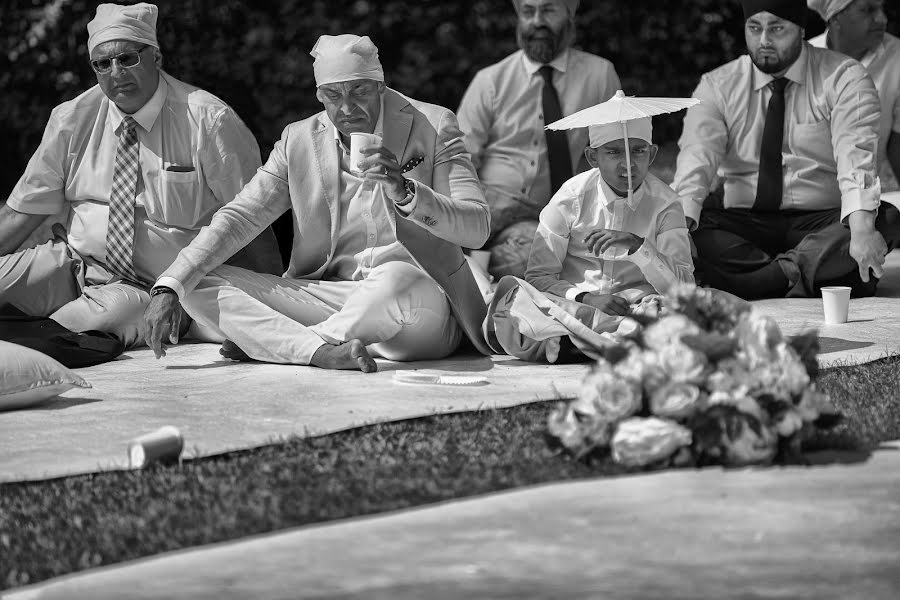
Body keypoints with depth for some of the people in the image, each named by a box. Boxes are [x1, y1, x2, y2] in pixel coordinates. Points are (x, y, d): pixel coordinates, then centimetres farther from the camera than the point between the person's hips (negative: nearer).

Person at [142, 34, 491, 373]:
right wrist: (168, 289, -13)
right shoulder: (299, 141, 6)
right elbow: (238, 218, 1)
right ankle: (323, 350, -34)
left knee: (396, 281, -41)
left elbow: (477, 228, -8)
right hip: (331, 295, 4)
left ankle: (267, 342, -22)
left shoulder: (433, 127, -2)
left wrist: (404, 191, -26)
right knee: (200, 286, -13)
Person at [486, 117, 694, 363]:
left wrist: (637, 245, -22)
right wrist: (586, 299, -18)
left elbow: (683, 287, -8)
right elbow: (538, 276, 0)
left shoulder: (665, 204, 1)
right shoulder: (571, 197, 0)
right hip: (569, 305, 0)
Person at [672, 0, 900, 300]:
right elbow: (697, 158, -9)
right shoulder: (717, 86, 6)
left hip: (820, 224, -1)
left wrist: (861, 228, -36)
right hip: (742, 224, 1)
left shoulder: (844, 79, -1)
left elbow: (855, 157, -17)